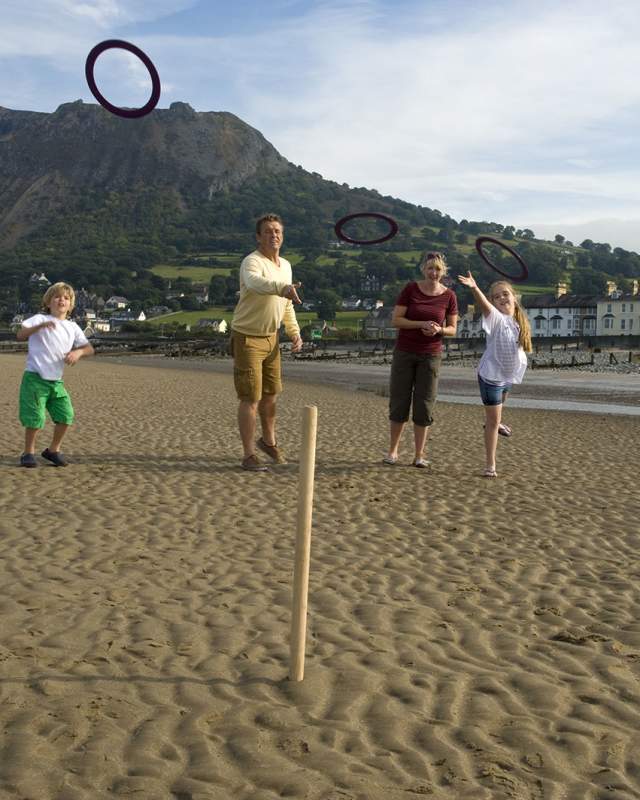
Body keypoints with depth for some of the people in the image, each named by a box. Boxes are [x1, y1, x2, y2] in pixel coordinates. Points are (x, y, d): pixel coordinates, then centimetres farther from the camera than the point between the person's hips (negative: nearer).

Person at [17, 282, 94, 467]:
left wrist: (78, 352, -12)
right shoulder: (39, 320, -4)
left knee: (66, 415, -2)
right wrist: (40, 326, -36)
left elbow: (89, 348, 11)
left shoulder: (72, 327, 11)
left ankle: (53, 450, 18)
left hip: (56, 381, 5)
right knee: (35, 418, -8)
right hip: (35, 378, -5)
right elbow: (20, 335, -20)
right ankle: (28, 452, 13)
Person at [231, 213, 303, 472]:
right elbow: (255, 282, -45)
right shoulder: (252, 262, -20)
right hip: (247, 337, -7)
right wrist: (282, 288, -63)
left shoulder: (285, 266, 7)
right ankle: (249, 455, 5)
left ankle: (268, 440, 39)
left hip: (271, 337, 8)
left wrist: (295, 332, 8)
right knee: (250, 398, -5)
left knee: (271, 393, 18)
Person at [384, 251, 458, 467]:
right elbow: (395, 320, -7)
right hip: (404, 352, -1)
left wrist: (439, 329, -17)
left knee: (424, 405, 1)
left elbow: (452, 329, 5)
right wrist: (421, 324, -20)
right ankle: (392, 450, 17)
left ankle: (419, 454, 9)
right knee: (398, 401, 3)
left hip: (430, 356, 1)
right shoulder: (410, 289, -5)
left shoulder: (448, 296, -1)